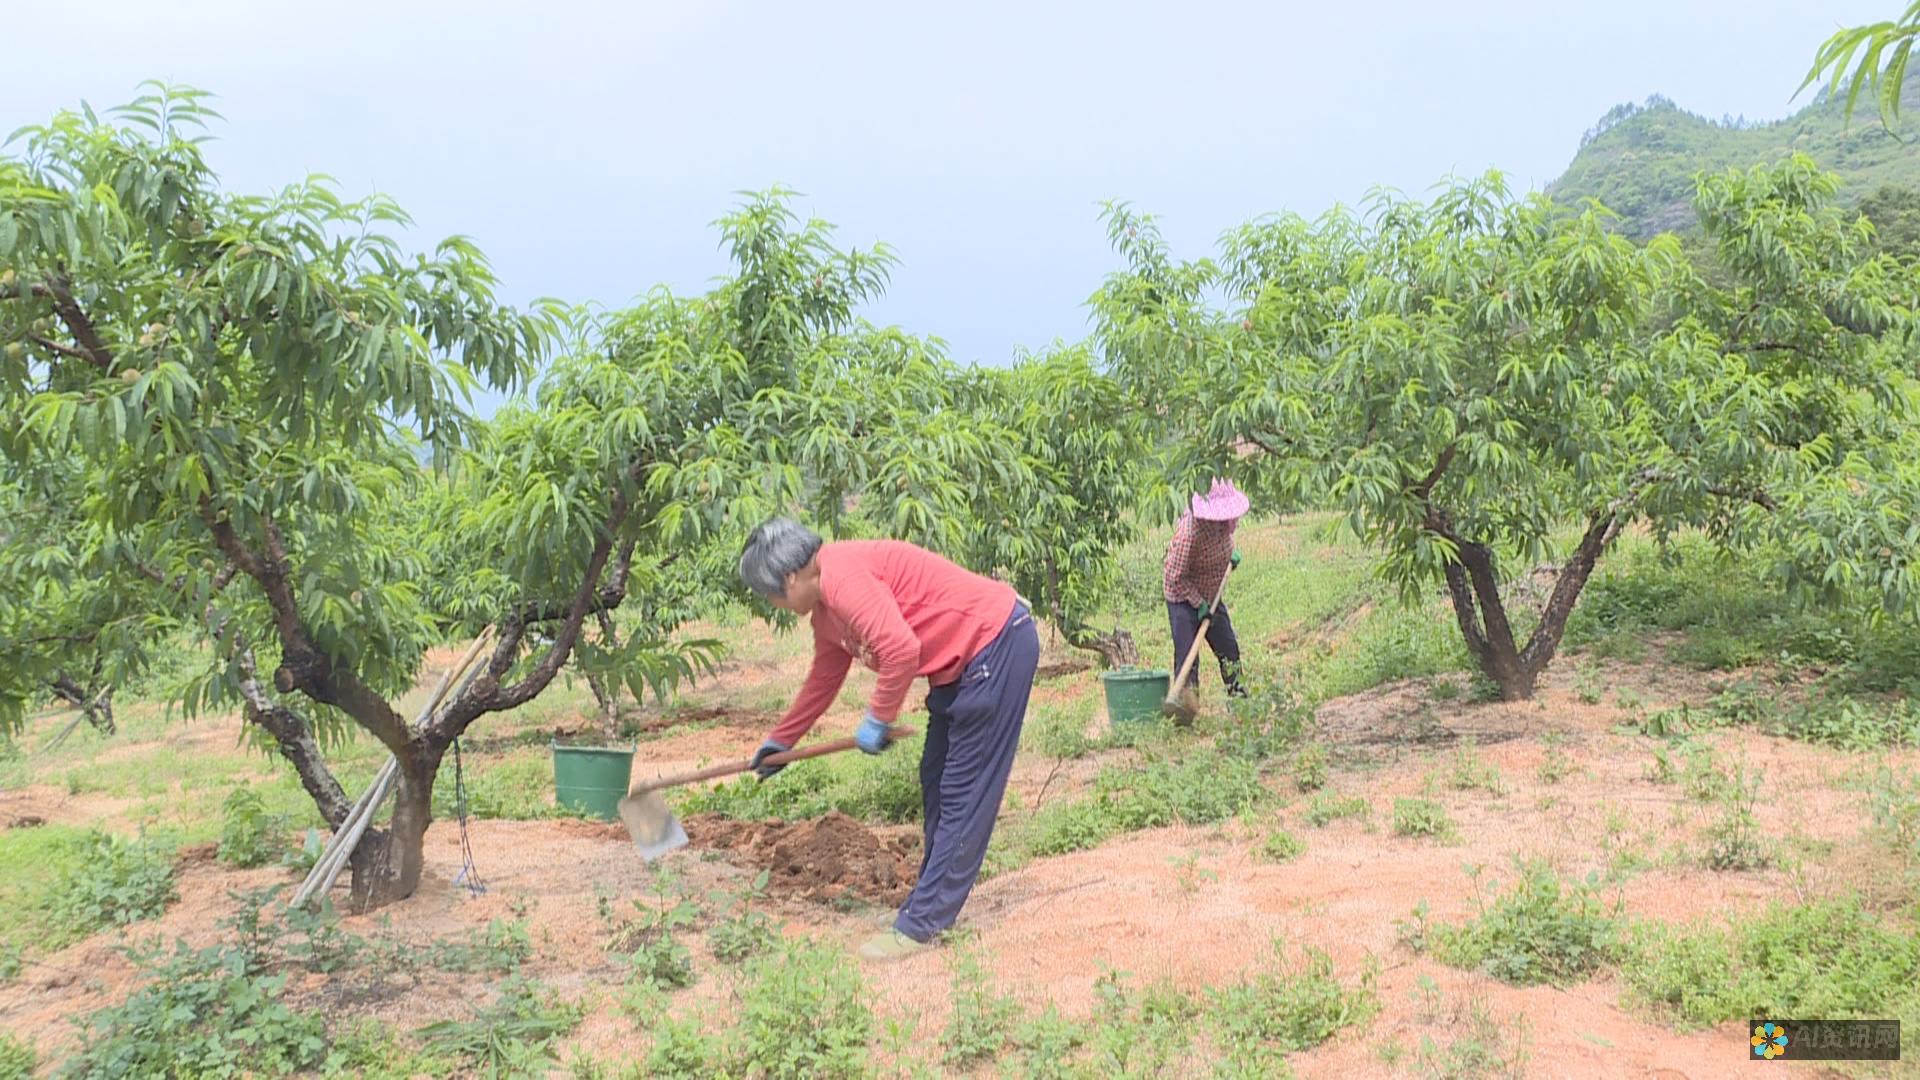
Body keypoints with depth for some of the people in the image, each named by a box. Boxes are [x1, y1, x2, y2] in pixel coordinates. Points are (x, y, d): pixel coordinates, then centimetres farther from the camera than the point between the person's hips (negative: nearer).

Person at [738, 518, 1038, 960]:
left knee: (963, 794, -6)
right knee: (936, 785, 15)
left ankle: (919, 925, -4)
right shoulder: (826, 607, 12)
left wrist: (877, 719, -15)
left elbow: (901, 650, -30)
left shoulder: (841, 577, -21)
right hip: (961, 660, 11)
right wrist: (779, 741, 32)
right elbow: (823, 679, 25)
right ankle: (932, 906, 25)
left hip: (996, 644, -11)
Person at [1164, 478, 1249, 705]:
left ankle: (1237, 693, 25)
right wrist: (1199, 604, -22)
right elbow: (1175, 577, -25)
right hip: (1183, 596, -7)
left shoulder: (1224, 522, -11)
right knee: (1186, 652, -10)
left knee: (1228, 648, 11)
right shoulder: (1189, 532, -33)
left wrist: (1233, 552, 1)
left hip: (1211, 595, 7)